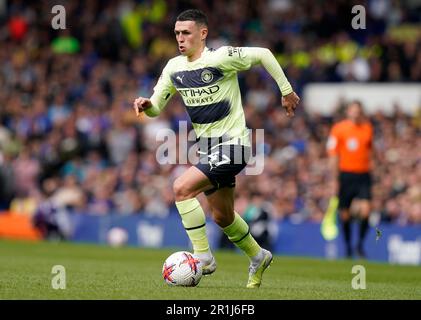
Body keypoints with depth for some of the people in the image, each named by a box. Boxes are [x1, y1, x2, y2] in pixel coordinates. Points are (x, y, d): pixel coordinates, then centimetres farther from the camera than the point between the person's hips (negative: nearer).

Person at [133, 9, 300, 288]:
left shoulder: (221, 58, -17)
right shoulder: (174, 68, 2)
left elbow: (263, 55, -7)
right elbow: (156, 107, 5)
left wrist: (286, 91, -2)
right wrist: (146, 105, -18)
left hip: (232, 144, -8)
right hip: (208, 148, 8)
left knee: (182, 189, -23)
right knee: (222, 217, 18)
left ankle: (203, 257, -13)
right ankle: (258, 257, 42)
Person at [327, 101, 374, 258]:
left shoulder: (368, 128, 7)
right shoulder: (338, 129, -2)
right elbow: (333, 155, -1)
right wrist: (335, 179, -5)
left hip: (363, 174, 2)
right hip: (345, 174, -2)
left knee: (365, 210, -14)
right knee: (345, 214, 2)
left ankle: (361, 244, 3)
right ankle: (348, 247, 19)